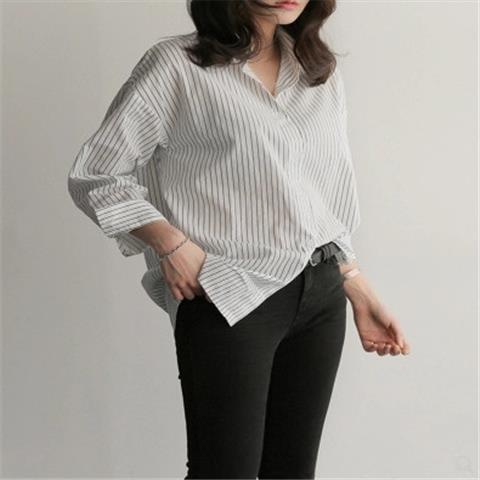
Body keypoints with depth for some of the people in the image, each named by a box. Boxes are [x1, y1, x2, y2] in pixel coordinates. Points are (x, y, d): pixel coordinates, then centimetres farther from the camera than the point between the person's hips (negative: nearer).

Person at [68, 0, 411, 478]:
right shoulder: (177, 64, -5)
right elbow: (93, 175, -2)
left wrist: (362, 296, 13)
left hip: (321, 297, 6)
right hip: (229, 300, -5)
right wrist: (171, 243, -13)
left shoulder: (322, 72, 12)